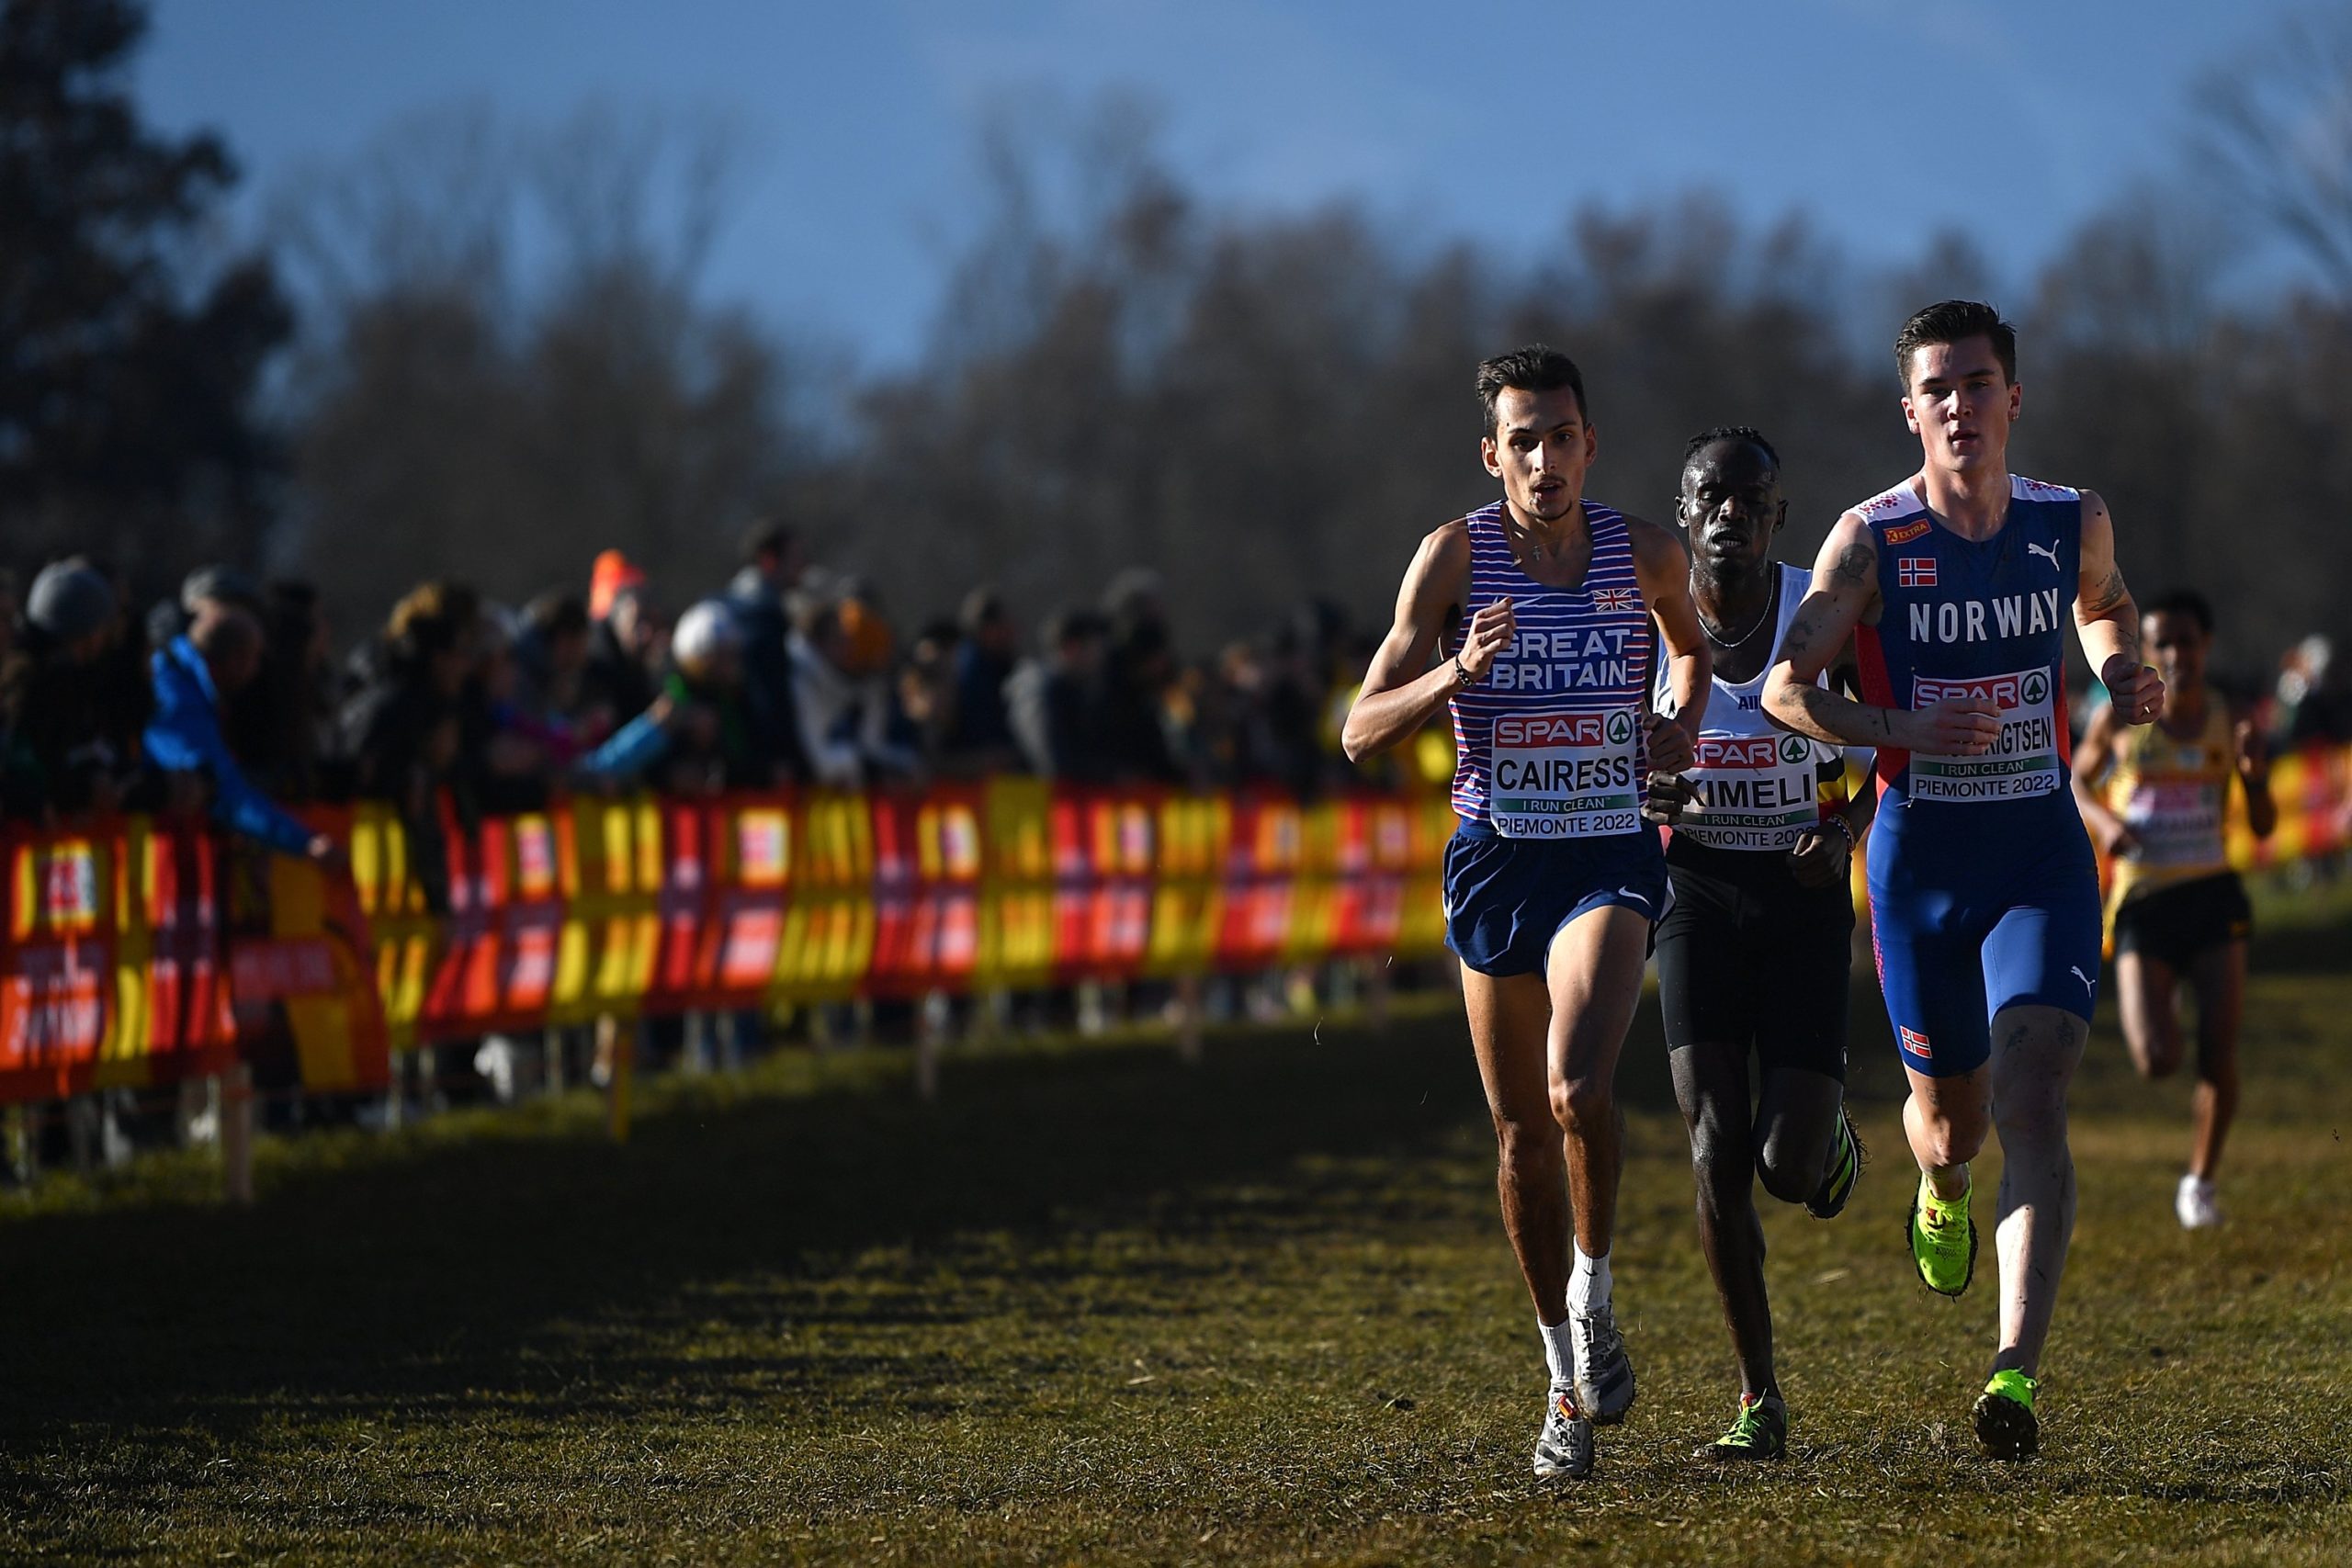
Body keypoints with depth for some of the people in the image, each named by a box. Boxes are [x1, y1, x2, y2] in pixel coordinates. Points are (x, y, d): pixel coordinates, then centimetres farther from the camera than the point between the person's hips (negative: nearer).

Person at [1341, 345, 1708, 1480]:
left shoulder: (1646, 554, 0)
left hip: (1610, 858, -1)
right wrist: (1457, 673, -24)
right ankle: (1568, 1379, 24)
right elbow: (1362, 733, -7)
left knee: (1578, 1090, -25)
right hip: (1494, 863, 1)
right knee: (1521, 1134, 8)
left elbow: (1692, 644, 24)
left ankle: (1595, 1297, -1)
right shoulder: (1457, 555, -5)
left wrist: (1682, 728, 5)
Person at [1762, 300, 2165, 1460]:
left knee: (2031, 1106, -17)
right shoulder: (1871, 539, -8)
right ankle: (1942, 1191, 52)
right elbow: (1784, 688, -8)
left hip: (2042, 850, 0)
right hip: (1920, 853, 0)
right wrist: (1904, 728, -24)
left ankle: (2017, 1372, -24)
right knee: (1951, 1118, 12)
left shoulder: (2073, 522, 1)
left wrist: (2123, 672, 1)